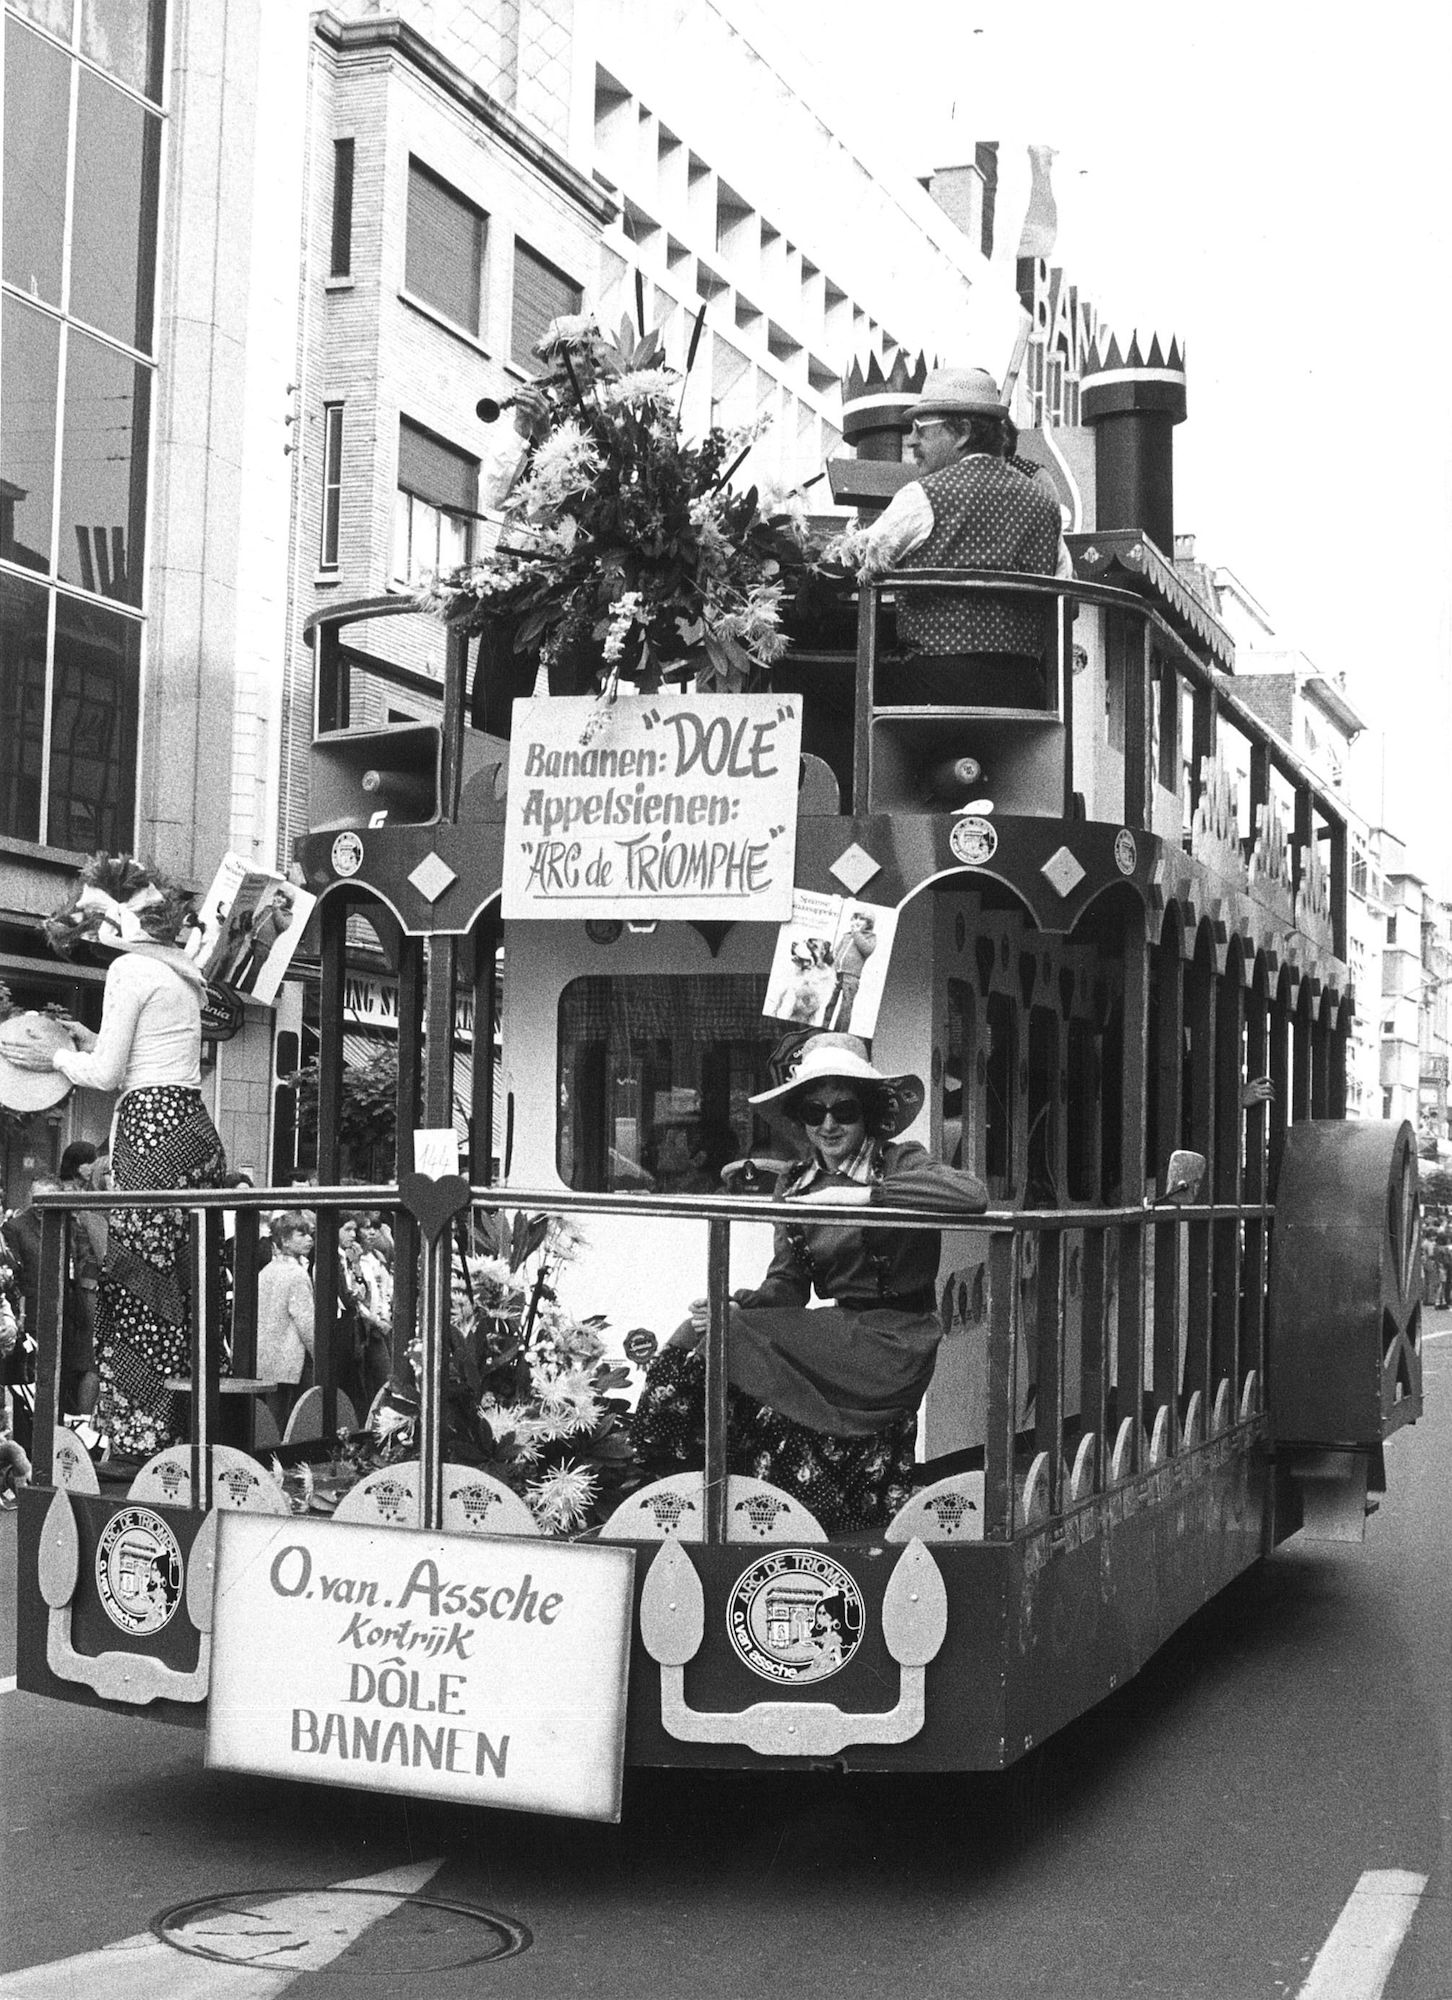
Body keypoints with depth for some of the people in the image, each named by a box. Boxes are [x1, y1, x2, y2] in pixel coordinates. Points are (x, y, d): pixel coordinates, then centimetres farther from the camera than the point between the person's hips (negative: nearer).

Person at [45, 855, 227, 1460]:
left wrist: (58, 1056, 9)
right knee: (183, 1285, 10)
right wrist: (91, 1039, 25)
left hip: (152, 1127, -9)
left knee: (133, 1287, -5)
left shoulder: (129, 969, -7)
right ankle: (183, 1431, 13)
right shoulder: (176, 970, 20)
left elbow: (106, 1074, -7)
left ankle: (138, 1441, -5)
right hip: (194, 1127, 9)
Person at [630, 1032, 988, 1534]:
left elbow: (973, 1195, -26)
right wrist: (737, 1307, -12)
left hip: (890, 1342, -6)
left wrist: (861, 1194, -24)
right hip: (838, 1332, 6)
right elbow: (786, 1285, 10)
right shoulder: (795, 1184, 13)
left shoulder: (899, 1163, -5)